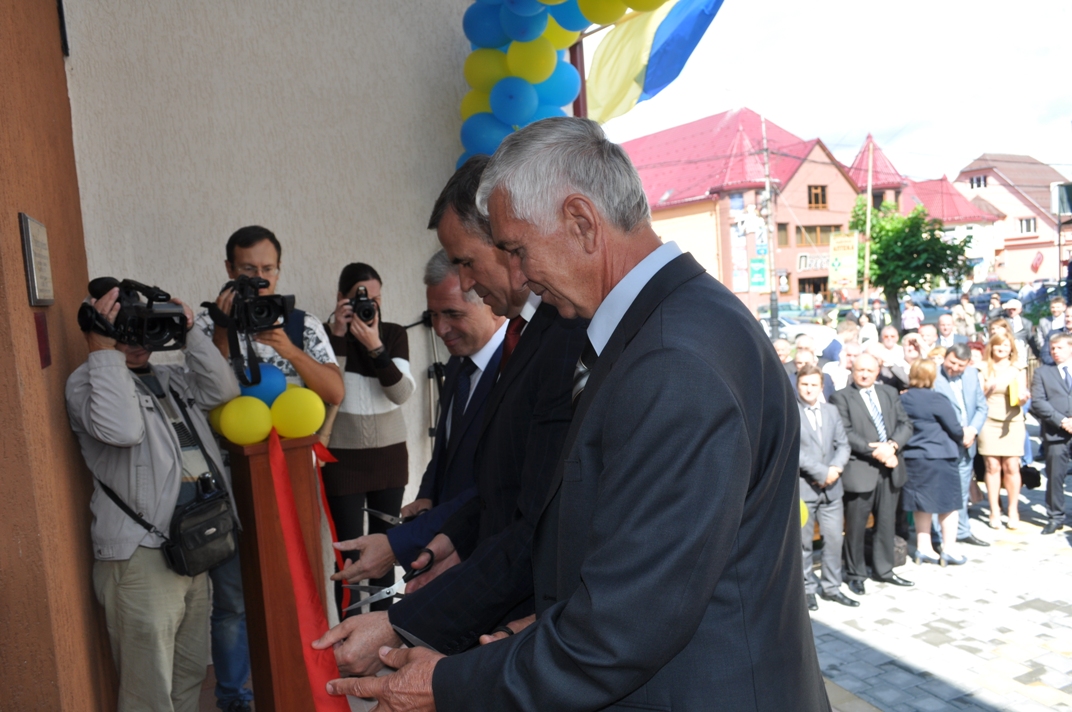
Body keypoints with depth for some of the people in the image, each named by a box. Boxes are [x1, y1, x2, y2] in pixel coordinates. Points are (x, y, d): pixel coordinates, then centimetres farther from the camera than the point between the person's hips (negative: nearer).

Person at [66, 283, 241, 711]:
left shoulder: (169, 378, 18)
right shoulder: (88, 381, -5)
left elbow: (223, 390, 7)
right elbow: (121, 429, -24)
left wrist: (189, 332, 2)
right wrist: (102, 350, -19)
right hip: (142, 554, -7)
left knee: (190, 670, 19)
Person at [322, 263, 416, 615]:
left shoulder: (394, 334, 2)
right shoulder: (325, 334, -3)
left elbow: (403, 392, -9)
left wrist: (375, 346, -21)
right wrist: (337, 336, -19)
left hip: (390, 453, 3)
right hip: (343, 457, -2)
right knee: (350, 552, -3)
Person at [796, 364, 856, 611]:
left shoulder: (831, 411, 12)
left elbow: (843, 445, 9)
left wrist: (836, 467, -10)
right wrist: (821, 472, -15)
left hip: (831, 487, 5)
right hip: (802, 486, -5)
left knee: (834, 539, 7)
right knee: (803, 542, 5)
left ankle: (831, 587, 22)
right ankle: (807, 588, 19)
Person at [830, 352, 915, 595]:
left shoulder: (890, 393, 14)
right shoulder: (841, 397, -4)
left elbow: (905, 424, 6)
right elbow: (845, 433, -13)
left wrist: (892, 445, -12)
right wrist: (874, 451, -19)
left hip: (890, 468, 5)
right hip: (860, 470, -5)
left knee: (887, 522, 15)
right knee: (856, 526, 4)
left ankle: (884, 570, 29)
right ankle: (855, 574, 18)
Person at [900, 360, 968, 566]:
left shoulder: (902, 400, 2)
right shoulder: (936, 400, -15)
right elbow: (955, 429, -9)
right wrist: (961, 437, 11)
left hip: (911, 458, 6)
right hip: (938, 457, -6)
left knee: (922, 504, 14)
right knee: (948, 503, 7)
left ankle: (923, 548, 19)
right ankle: (949, 549, 12)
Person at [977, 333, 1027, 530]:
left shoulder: (1017, 370, 10)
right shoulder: (985, 369, 6)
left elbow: (1022, 396, 7)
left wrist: (1022, 396, -15)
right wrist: (986, 388, -14)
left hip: (1012, 422, 1)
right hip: (989, 422, -1)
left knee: (1011, 467, -3)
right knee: (992, 466, -2)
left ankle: (1013, 511, 9)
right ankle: (994, 511, 6)